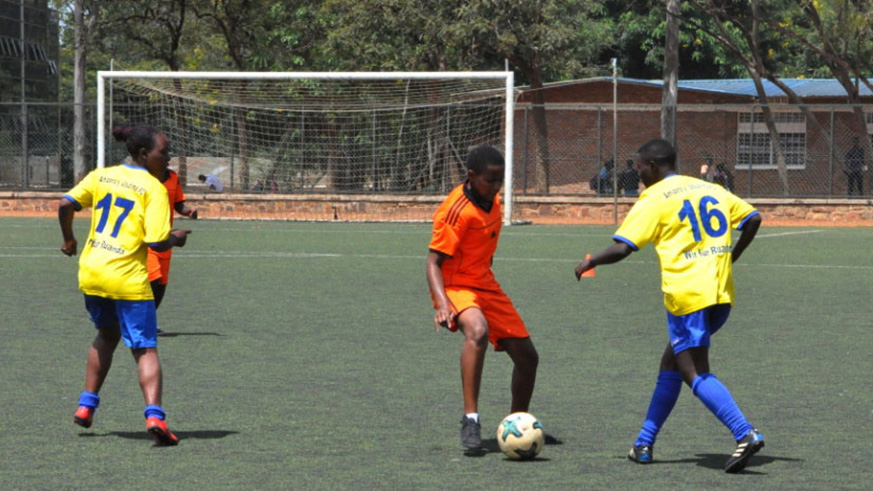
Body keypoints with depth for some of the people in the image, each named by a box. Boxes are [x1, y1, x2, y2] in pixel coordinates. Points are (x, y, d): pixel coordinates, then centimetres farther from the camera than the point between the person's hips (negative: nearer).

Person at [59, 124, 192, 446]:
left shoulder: (101, 176, 7)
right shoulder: (153, 188, -9)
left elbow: (66, 205, 1)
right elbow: (157, 241, -16)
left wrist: (69, 239, 18)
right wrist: (176, 239, 5)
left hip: (91, 272, 6)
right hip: (127, 278, -6)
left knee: (107, 335, 28)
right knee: (145, 350, -1)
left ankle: (86, 406, 26)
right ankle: (154, 415, -19)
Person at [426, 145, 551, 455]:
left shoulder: (492, 200, 4)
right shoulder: (457, 210, -22)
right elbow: (434, 261, -24)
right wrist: (442, 304, -38)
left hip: (485, 285, 8)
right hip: (456, 287, -8)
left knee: (527, 356, 10)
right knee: (477, 330, -40)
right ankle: (470, 420, -39)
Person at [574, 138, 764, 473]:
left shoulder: (653, 199, -4)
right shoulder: (712, 190, 16)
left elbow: (622, 248, -9)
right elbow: (753, 218, 15)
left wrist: (590, 262, 8)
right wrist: (730, 257, 23)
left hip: (687, 295, -7)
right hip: (722, 294, 7)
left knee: (696, 374, -6)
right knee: (671, 361, 19)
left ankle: (746, 434, -25)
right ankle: (644, 443, 22)